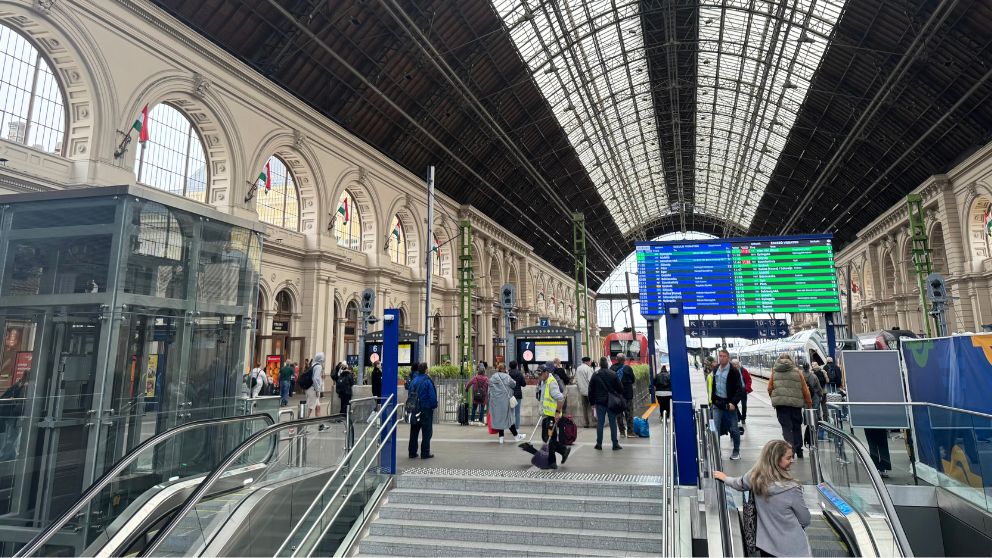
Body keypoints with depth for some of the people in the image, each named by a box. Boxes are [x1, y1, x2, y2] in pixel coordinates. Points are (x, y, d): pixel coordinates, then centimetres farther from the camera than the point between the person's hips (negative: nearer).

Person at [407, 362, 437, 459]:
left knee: (414, 431, 14)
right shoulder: (427, 381, -15)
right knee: (427, 432, 3)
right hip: (426, 409, -6)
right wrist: (434, 406, -2)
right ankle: (425, 453, 4)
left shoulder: (413, 380, 5)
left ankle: (412, 452, 18)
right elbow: (432, 396, -16)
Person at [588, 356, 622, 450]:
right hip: (611, 402, -1)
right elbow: (620, 388, -2)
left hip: (599, 402, 1)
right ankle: (615, 444, 7)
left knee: (600, 423, 5)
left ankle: (599, 444, 8)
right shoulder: (613, 374, -5)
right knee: (613, 423, 5)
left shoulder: (595, 375, -2)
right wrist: (619, 397, 15)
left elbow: (591, 389, 2)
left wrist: (592, 401, 10)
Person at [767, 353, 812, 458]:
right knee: (796, 426, 14)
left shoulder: (774, 372, 6)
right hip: (796, 403, 1)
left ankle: (790, 449, -15)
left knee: (786, 426, 1)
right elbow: (805, 389, 4)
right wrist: (809, 402, 13)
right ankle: (798, 451, 22)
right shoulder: (797, 371, 4)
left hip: (780, 403, -1)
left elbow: (769, 388, 4)